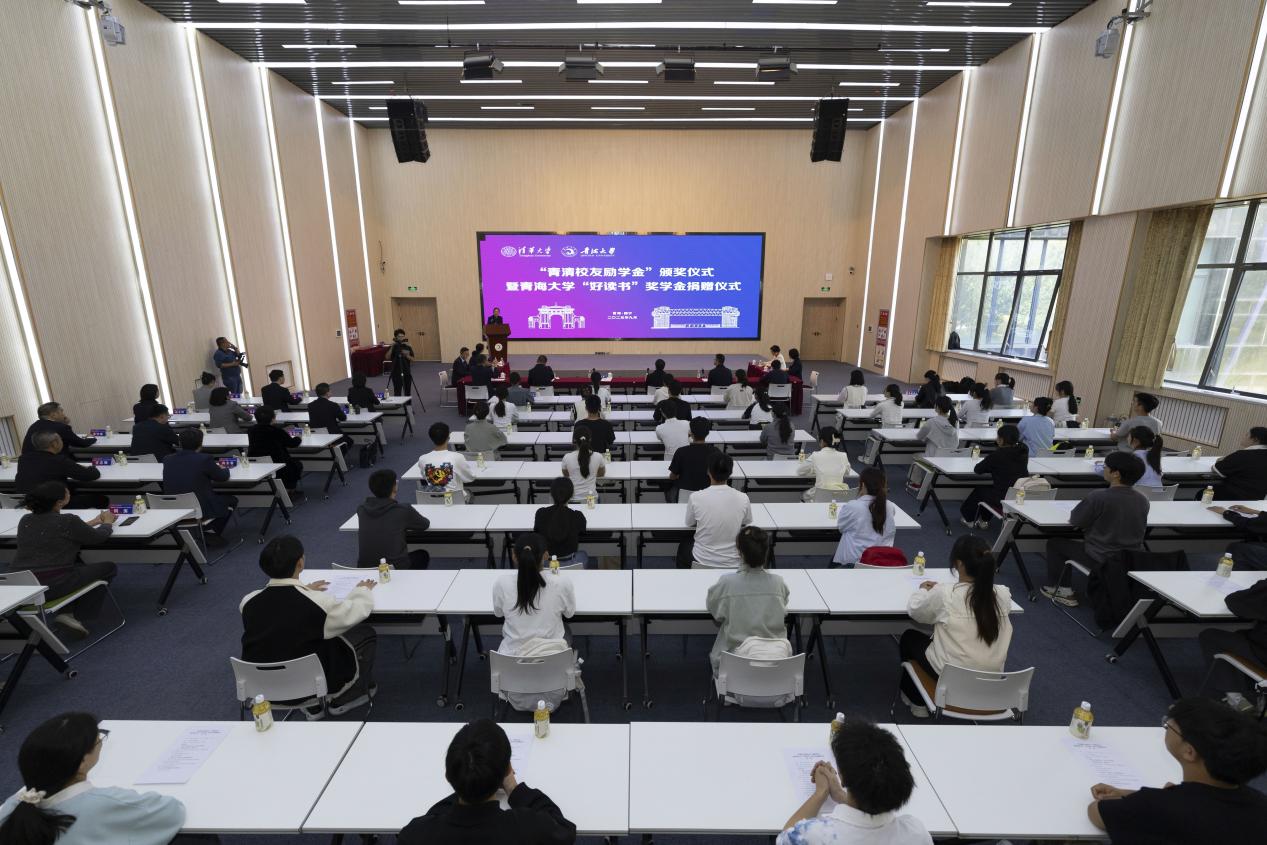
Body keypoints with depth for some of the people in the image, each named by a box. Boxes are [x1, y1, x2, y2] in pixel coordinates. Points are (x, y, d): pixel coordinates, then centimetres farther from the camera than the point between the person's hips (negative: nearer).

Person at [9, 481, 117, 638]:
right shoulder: (67, 521, -14)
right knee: (109, 567, 10)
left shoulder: (25, 520, 7)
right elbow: (97, 537, 2)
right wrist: (107, 523, 21)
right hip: (52, 586, -8)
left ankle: (66, 610, 17)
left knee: (77, 564, 32)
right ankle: (77, 614, 3)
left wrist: (94, 521, 29)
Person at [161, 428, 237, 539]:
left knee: (217, 496, 31)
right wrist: (224, 469, 21)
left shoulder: (167, 459, -2)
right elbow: (223, 477, -2)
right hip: (201, 511, -6)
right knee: (232, 500, 22)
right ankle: (213, 532, 14)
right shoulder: (205, 459, -17)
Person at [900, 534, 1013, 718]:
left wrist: (924, 590, 14)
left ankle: (917, 701, 33)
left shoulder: (944, 594, -24)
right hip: (992, 678, 5)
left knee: (909, 637, 22)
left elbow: (915, 611, -5)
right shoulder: (1003, 594, -12)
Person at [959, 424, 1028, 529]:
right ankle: (984, 520, 40)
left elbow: (977, 469, -5)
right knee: (989, 488, 30)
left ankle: (968, 518, 44)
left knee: (980, 490, 24)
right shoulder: (1024, 451, 0)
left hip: (1004, 501, -6)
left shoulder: (997, 455, -17)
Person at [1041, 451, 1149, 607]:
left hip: (1101, 562, -6)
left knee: (1054, 543, 13)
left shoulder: (1098, 497, -23)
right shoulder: (1143, 500, -4)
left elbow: (1074, 520, -10)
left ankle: (1055, 589, 20)